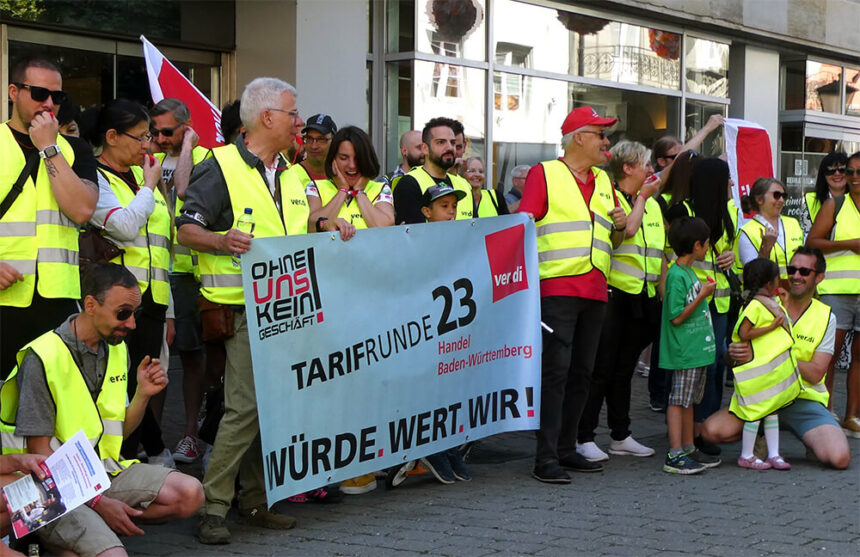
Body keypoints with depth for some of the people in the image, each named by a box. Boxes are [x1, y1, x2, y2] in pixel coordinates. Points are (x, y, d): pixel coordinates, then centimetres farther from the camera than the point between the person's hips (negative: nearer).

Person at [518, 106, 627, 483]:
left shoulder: (603, 181, 20)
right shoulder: (544, 173, 0)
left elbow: (612, 241, 28)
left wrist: (619, 226, 4)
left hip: (595, 291, 7)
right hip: (556, 286, -7)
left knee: (581, 372, 9)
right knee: (556, 370, -12)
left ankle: (567, 449, 17)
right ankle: (546, 457, -11)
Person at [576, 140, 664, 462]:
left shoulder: (653, 204, 18)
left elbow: (660, 253, 21)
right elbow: (627, 229, -22)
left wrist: (663, 294, 16)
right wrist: (642, 197, -8)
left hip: (642, 298, 7)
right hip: (614, 294, -7)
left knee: (624, 369, 13)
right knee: (602, 368, -6)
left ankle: (621, 436, 20)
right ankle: (584, 437, -1)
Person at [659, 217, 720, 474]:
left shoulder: (689, 272, 14)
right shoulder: (676, 275, -16)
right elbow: (677, 317, -19)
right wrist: (702, 295, -17)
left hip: (698, 349, 10)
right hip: (684, 353, -10)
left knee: (688, 400, 14)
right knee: (679, 400, -7)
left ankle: (689, 449, 21)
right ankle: (675, 455, -7)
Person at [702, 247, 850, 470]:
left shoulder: (825, 317, 3)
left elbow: (815, 374, -7)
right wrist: (732, 353, -22)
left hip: (805, 400, 0)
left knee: (839, 459, -25)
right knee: (711, 431, -25)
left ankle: (808, 438, 11)